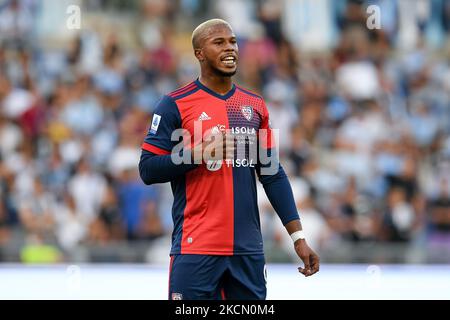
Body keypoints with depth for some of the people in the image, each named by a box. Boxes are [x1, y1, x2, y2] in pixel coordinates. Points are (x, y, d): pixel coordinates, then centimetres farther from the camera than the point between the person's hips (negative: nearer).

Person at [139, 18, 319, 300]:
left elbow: (273, 175, 13)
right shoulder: (176, 104, -2)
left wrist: (298, 236, 6)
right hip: (196, 248, -4)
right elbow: (148, 169, -6)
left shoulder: (256, 105, 12)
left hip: (248, 248, 5)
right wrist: (199, 153, -18)